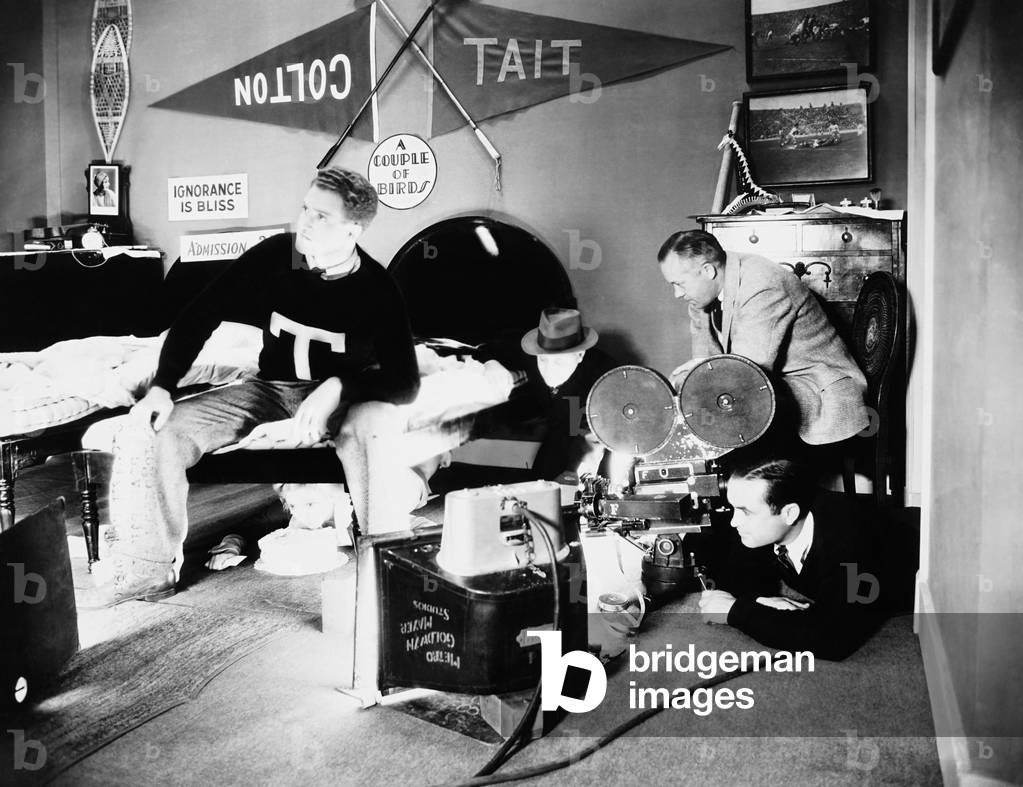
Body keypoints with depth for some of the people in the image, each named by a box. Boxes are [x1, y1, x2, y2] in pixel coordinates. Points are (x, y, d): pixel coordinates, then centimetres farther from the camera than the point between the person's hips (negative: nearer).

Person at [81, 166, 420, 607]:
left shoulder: (375, 287, -15)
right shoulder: (273, 256, -8)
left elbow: (405, 382, -18)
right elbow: (199, 317, -1)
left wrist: (337, 388, -34)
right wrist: (162, 386, -11)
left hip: (343, 399, -3)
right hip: (268, 388, 4)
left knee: (377, 422, -40)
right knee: (151, 433, -13)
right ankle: (150, 569, 2)